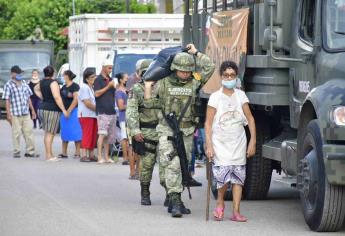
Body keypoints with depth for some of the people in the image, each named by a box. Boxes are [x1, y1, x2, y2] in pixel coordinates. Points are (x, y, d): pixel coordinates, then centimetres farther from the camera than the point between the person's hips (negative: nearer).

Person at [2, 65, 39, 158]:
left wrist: (32, 110, 16)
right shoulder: (8, 85, -4)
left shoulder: (24, 84, 12)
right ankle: (16, 152, 9)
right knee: (16, 133, 0)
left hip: (26, 113, 5)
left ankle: (30, 151, 8)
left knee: (28, 132, 4)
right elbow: (7, 101, -6)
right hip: (15, 114, -5)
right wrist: (8, 114, -12)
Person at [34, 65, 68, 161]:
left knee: (47, 133, 14)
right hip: (51, 110, -9)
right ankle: (49, 156, -6)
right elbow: (57, 97, -22)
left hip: (43, 108, 9)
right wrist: (64, 110, -19)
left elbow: (36, 89, 32)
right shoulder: (53, 83, -15)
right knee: (50, 133, -6)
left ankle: (50, 155, 19)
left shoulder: (42, 82, 10)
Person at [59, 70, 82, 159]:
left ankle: (77, 152, -3)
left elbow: (76, 99, -15)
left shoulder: (75, 86, -8)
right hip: (64, 112, 8)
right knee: (64, 132, 9)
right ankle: (64, 153, 14)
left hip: (73, 111, -8)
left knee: (75, 132, -6)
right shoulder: (64, 87, 16)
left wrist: (69, 110, -20)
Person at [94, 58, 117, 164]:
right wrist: (108, 86, -14)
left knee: (109, 136, 7)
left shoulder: (110, 79, 19)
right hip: (102, 111, -7)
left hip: (111, 111, 7)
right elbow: (97, 93, -14)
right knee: (102, 134, -14)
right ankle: (100, 157, -16)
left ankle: (106, 157, 12)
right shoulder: (98, 79, -3)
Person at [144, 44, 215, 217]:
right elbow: (150, 103, 6)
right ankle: (175, 200, -18)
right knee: (172, 165, -14)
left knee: (182, 166, 8)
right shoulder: (164, 83, 0)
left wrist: (195, 52, 3)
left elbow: (209, 67, -2)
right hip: (167, 131, -3)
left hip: (187, 132, 3)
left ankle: (175, 201, 19)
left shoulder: (193, 83, 5)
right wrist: (148, 87, -6)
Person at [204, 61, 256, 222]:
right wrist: (209, 145, -11)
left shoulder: (240, 95, 6)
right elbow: (208, 123, -3)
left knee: (238, 177, -3)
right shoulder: (215, 97, -2)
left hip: (238, 142, 3)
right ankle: (220, 203, 10)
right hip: (220, 142, -3)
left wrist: (253, 141, -1)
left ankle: (236, 212, -1)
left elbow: (250, 119, 7)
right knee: (223, 175, -16)